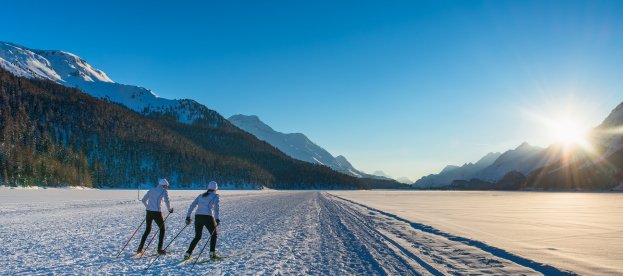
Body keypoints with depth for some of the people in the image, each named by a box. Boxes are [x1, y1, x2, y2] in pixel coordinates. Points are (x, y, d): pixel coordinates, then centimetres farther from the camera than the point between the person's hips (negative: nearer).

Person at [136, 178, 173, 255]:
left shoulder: (151, 190, 16)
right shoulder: (164, 191, -1)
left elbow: (143, 200, 22)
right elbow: (167, 201, -15)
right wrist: (170, 209, 1)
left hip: (149, 212, 6)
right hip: (157, 213, -6)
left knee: (147, 230, 21)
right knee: (162, 230, 10)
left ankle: (140, 249, 19)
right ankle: (160, 249, 7)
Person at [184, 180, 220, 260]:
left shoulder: (201, 195, 21)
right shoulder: (215, 195, 6)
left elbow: (192, 206, 13)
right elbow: (216, 207, -10)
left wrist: (188, 217, 14)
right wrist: (217, 219, -16)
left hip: (198, 217, 5)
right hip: (208, 217, -5)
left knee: (197, 237, 20)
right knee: (213, 235, 18)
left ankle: (188, 253, 9)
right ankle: (212, 253, 11)